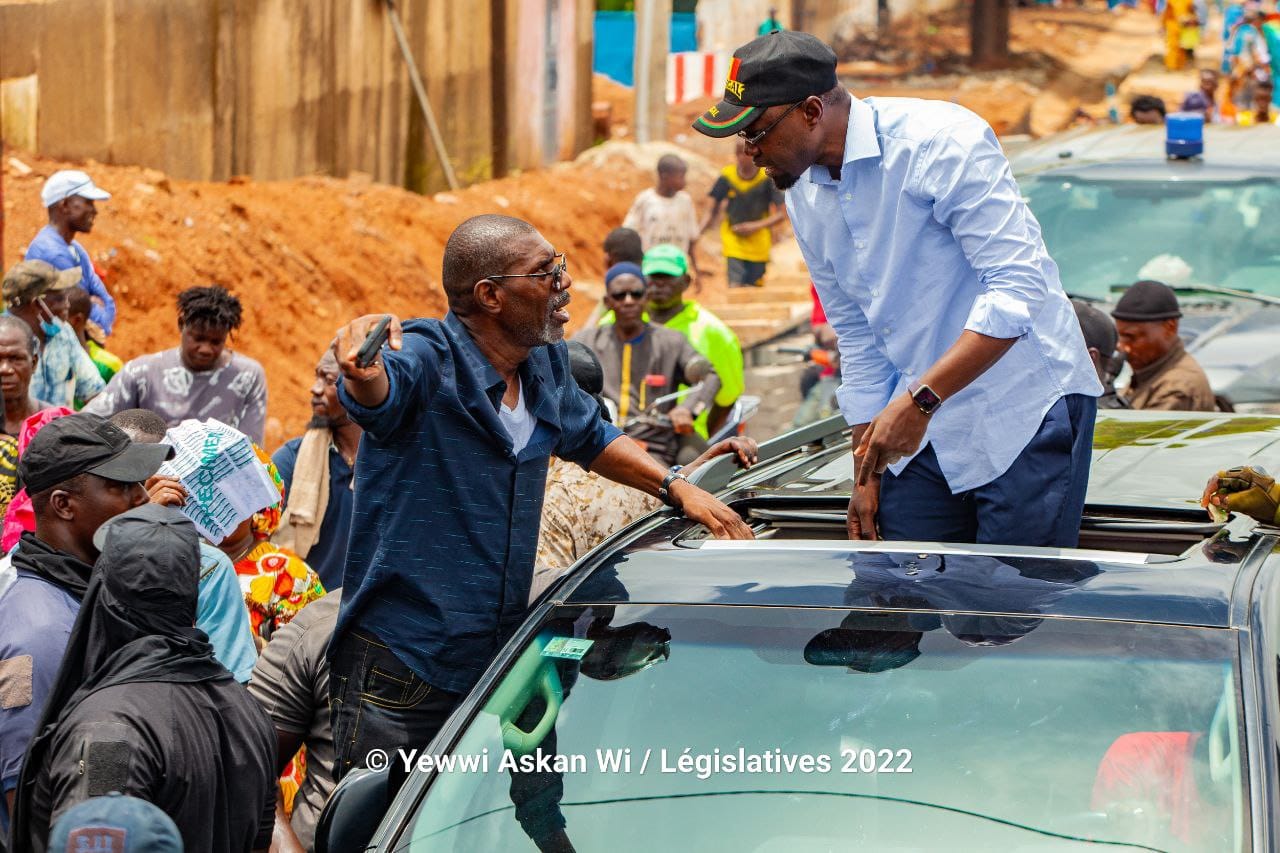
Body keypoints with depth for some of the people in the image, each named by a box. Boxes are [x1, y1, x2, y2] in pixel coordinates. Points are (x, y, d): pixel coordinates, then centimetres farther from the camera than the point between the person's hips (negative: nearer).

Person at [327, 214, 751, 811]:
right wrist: (365, 375, -64)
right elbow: (378, 397, -39)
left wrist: (676, 488, 15)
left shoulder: (545, 367, 9)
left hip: (497, 665, 7)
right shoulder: (425, 359, -16)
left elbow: (591, 439, 28)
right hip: (401, 674, -7)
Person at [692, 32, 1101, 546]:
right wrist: (866, 476, 14)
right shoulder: (804, 195, 7)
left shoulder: (942, 142, -18)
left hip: (1025, 411, -7)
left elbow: (1018, 288, -24)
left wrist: (918, 401, -29)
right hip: (921, 426, 7)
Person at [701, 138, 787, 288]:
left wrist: (756, 226, -16)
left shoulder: (767, 178, -8)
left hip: (759, 245, 0)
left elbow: (782, 214, -4)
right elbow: (713, 213, 5)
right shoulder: (727, 176, -3)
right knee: (735, 287, -14)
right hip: (733, 243, 0)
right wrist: (697, 234, -10)